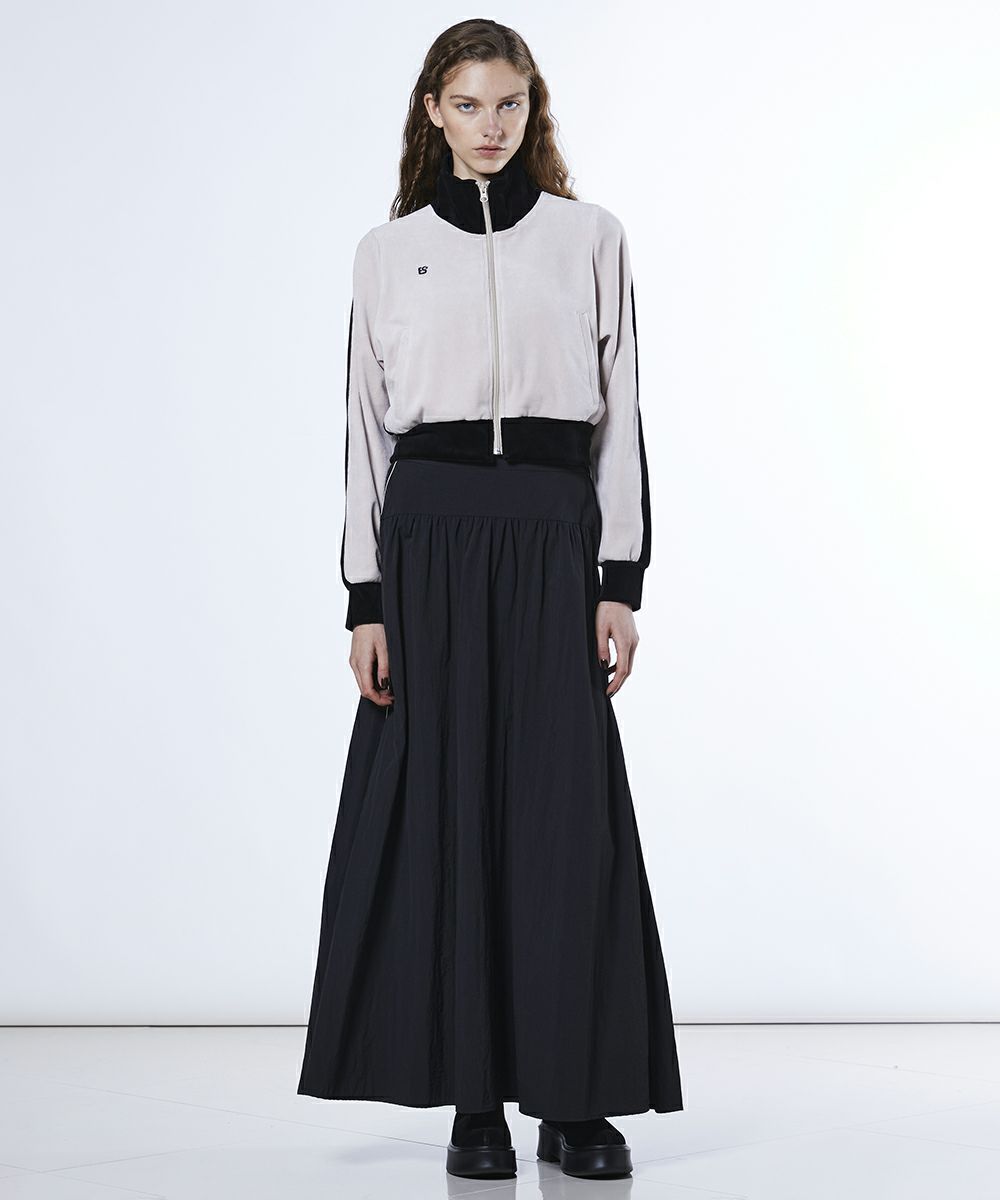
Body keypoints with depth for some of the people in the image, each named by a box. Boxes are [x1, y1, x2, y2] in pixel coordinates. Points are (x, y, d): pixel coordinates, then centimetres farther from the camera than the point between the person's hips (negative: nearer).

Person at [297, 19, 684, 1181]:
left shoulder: (590, 237, 9)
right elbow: (366, 424, 7)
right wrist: (365, 599, -1)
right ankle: (475, 1098, 9)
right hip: (431, 533, 0)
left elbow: (619, 413, 6)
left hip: (553, 533, 0)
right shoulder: (388, 251, 9)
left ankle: (577, 1096, 6)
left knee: (566, 808, -3)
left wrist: (621, 581, -2)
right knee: (447, 805, 0)